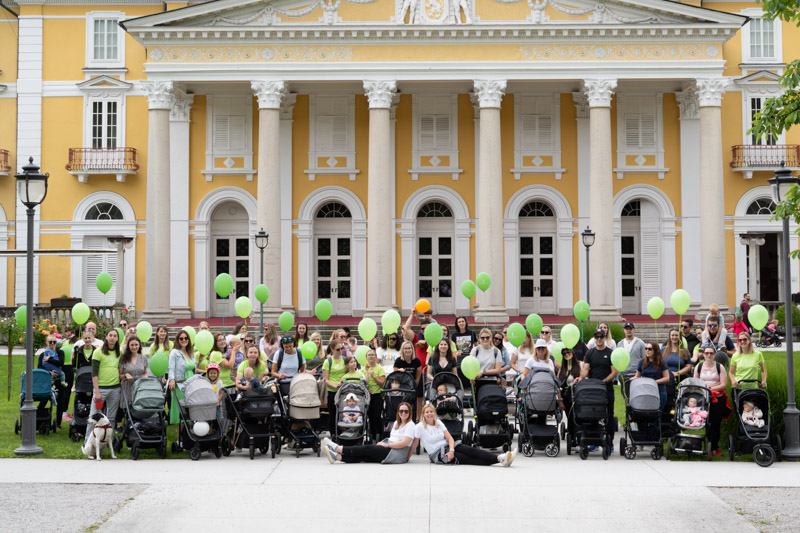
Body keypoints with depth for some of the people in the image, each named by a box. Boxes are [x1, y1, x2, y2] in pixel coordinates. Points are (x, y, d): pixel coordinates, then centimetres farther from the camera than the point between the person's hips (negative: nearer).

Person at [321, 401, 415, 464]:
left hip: (398, 454, -7)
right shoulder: (396, 423, 23)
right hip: (390, 450, 7)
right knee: (365, 456, -14)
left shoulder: (410, 425, -4)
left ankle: (338, 448, -18)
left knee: (368, 449, -16)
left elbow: (404, 443, -13)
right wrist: (383, 442, 3)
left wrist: (386, 445, -10)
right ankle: (337, 456, -30)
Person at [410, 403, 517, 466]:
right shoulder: (420, 427, -4)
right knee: (469, 460, -22)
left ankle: (500, 458, -37)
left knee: (471, 450, -21)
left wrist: (451, 450, -14)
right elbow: (415, 444, 0)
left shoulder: (438, 423, 10)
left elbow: (449, 438, 3)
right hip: (438, 455, -6)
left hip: (448, 446, 6)